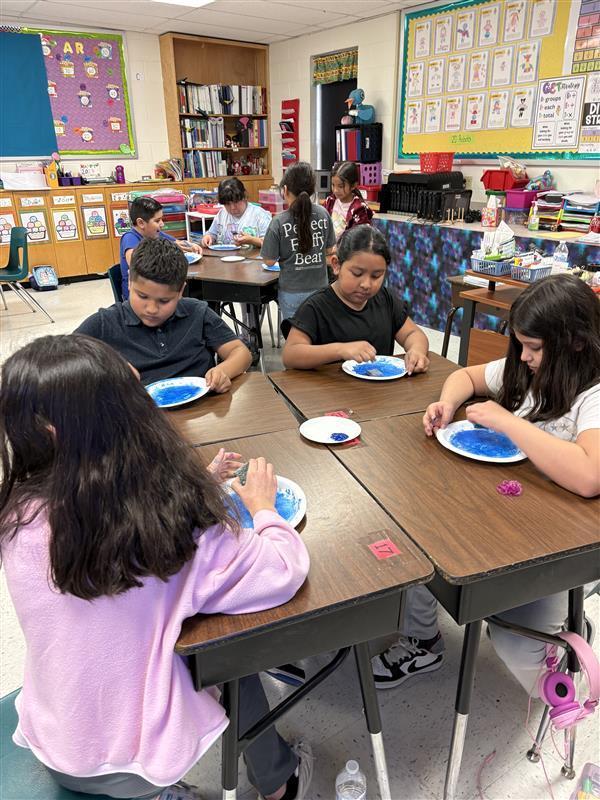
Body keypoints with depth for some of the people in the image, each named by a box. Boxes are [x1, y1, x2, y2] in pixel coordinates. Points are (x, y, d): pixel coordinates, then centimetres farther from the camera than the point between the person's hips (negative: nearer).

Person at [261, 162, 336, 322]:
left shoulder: (279, 222, -15)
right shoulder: (323, 214, -6)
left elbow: (270, 261, -9)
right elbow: (329, 250, 6)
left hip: (292, 293, -3)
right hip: (320, 289, 3)